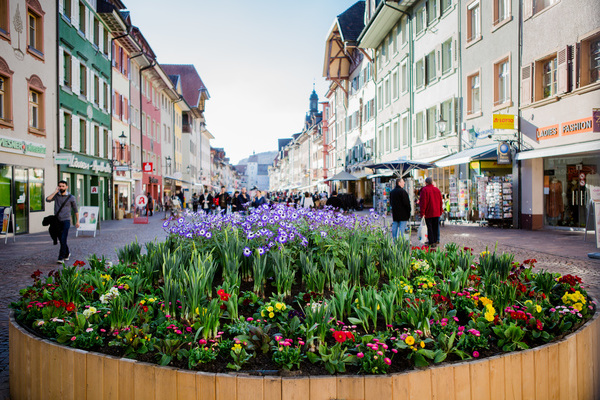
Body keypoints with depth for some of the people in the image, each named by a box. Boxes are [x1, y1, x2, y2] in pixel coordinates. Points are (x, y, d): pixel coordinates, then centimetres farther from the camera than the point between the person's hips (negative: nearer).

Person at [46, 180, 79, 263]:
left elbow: (75, 210, 7)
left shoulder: (71, 197, -1)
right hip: (57, 221, 4)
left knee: (63, 240, -13)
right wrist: (55, 192, -11)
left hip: (66, 221, -4)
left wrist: (77, 221, 6)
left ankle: (61, 258, -10)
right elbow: (48, 200, -15)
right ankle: (67, 254, 32)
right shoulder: (56, 195, 6)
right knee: (61, 240, 13)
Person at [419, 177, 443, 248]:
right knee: (436, 227, 11)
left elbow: (423, 202, -14)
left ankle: (432, 242, -3)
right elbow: (440, 201, 13)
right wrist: (440, 211, 19)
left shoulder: (424, 190, -9)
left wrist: (422, 212, -12)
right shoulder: (437, 190, 9)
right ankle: (436, 241, 13)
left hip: (428, 213, -5)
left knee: (429, 227, -1)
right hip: (437, 213, 5)